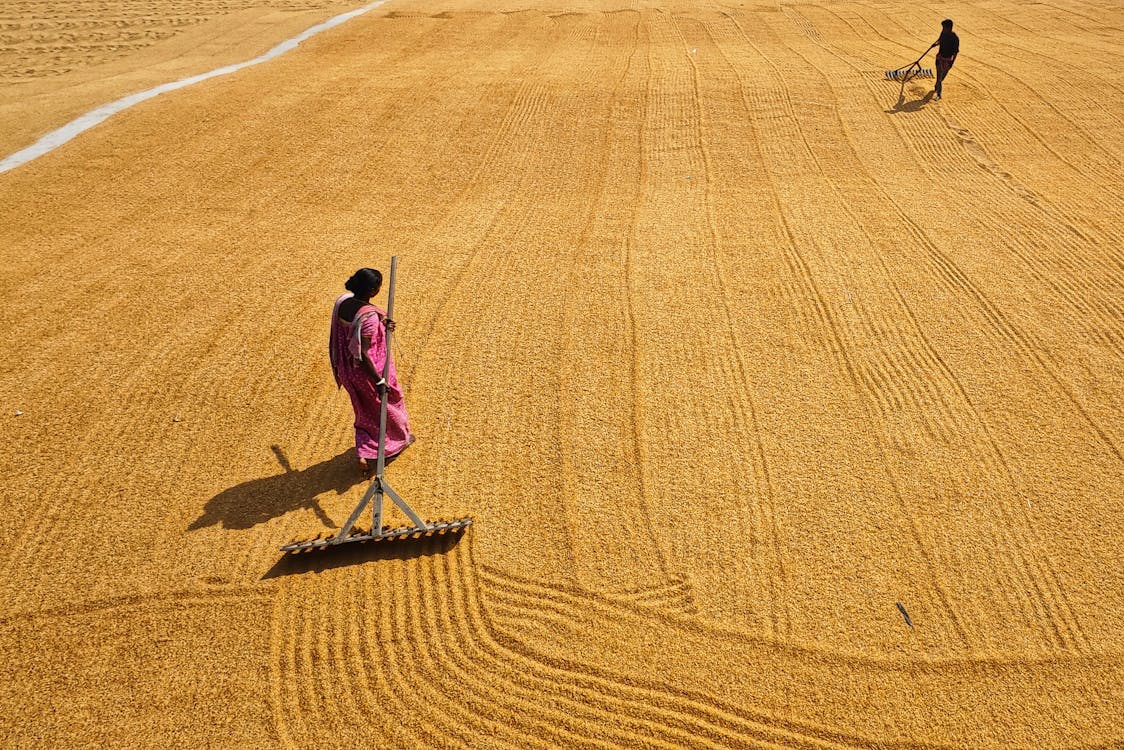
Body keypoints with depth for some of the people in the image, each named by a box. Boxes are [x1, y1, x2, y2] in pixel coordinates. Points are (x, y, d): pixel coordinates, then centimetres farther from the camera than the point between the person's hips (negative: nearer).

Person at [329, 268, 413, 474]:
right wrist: (379, 381, -22)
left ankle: (364, 455, 29)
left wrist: (380, 326, -3)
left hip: (348, 369, 7)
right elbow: (363, 355, -31)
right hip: (369, 370, -7)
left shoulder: (342, 302, -10)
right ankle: (399, 440, 48)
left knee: (364, 409, 26)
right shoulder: (369, 317, -34)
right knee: (386, 403, 22)